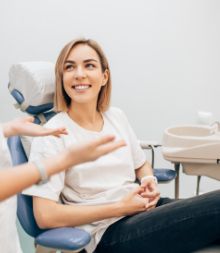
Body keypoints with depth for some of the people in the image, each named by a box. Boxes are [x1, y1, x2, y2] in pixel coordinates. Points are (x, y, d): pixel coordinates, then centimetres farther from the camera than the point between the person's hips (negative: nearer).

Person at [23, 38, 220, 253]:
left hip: (143, 209, 7)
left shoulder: (117, 117, 10)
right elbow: (45, 216, -15)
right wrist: (120, 207, -14)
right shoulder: (52, 135, -8)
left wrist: (149, 180, 0)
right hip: (107, 232, -6)